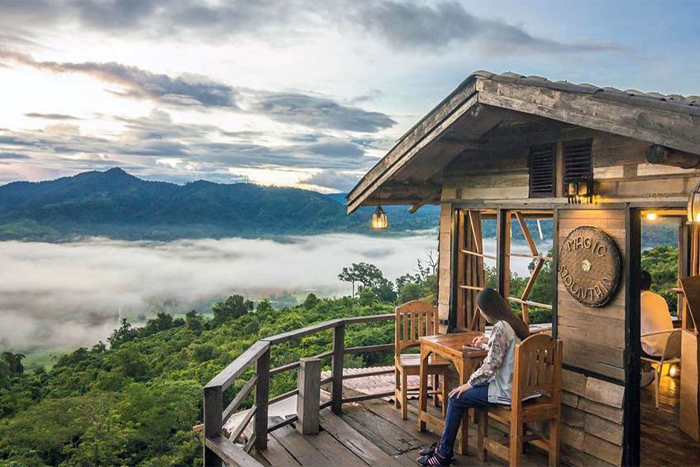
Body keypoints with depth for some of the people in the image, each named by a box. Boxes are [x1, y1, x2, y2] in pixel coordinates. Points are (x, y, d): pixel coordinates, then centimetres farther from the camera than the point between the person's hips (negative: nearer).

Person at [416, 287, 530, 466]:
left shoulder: (500, 327, -22)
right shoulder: (514, 322, 7)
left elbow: (490, 366, -21)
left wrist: (469, 384, -10)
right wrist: (488, 341, 34)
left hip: (507, 391, -10)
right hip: (514, 384, 10)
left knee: (456, 398, -3)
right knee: (462, 391, 12)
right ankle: (443, 444, 18)